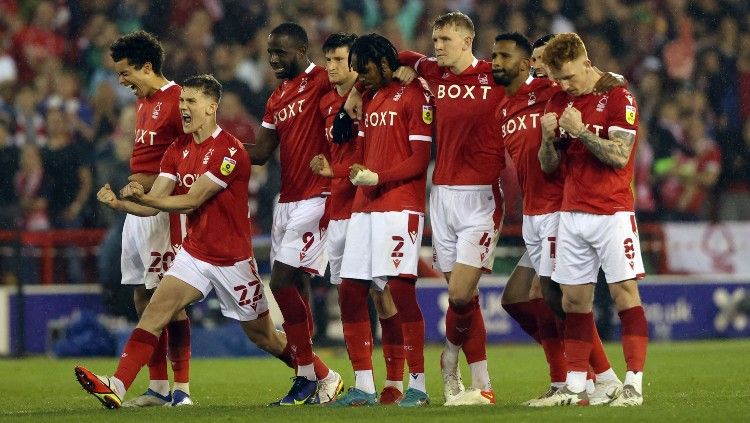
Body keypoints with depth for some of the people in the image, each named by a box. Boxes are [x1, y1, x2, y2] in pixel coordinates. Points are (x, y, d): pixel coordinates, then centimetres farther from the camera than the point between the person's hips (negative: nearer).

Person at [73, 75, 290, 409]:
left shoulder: (229, 150, -19)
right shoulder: (178, 150, 4)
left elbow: (192, 200, -24)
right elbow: (153, 205, 0)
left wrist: (145, 197, -35)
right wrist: (119, 203, -19)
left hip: (232, 258, -6)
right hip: (194, 253, 6)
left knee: (262, 335, 7)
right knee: (155, 310, -15)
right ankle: (117, 387, -26)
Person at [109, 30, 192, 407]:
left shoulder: (176, 100, -12)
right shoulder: (143, 103, 18)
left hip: (162, 208, -10)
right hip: (139, 207, 10)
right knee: (142, 297, 9)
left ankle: (181, 389, -7)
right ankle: (158, 387, 14)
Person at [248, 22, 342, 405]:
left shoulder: (320, 81, -7)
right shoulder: (277, 98, 18)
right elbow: (261, 152, 19)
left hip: (316, 198, -9)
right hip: (287, 201, 9)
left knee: (282, 282, -13)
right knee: (295, 289, 6)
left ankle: (308, 377, -5)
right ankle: (321, 377, 12)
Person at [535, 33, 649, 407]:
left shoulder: (617, 97, -6)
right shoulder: (558, 103, 12)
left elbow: (619, 156, -14)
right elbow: (549, 166, 13)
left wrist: (580, 131, -22)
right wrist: (548, 139, -7)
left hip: (612, 212, -6)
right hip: (572, 214, 6)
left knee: (624, 292, -8)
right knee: (574, 300, 3)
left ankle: (634, 385, -10)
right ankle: (574, 387, 5)